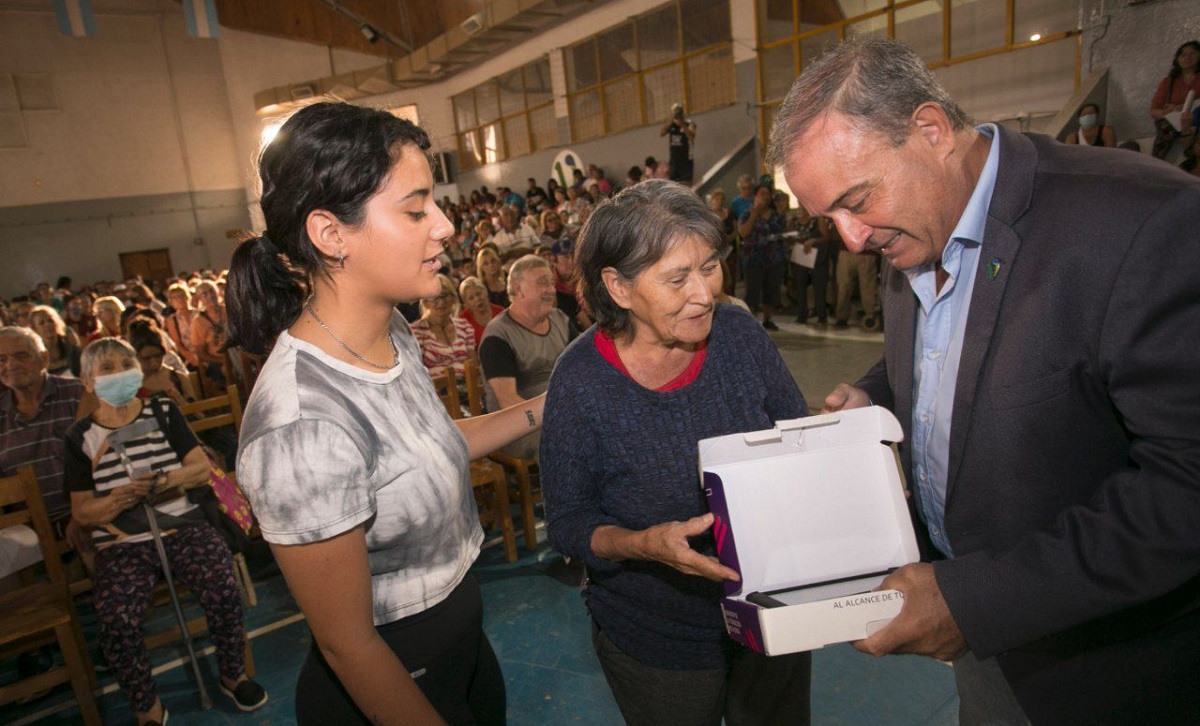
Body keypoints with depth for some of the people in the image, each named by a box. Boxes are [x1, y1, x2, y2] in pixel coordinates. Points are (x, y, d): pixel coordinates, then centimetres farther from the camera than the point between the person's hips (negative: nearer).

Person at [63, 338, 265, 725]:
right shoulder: (80, 437, 6)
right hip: (121, 543, 0)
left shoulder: (164, 414, 7)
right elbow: (81, 511, 5)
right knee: (116, 620, -26)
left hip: (184, 526, 0)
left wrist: (162, 481, -19)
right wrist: (116, 501, -16)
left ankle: (233, 675, 2)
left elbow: (203, 468, 0)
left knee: (223, 588, -25)